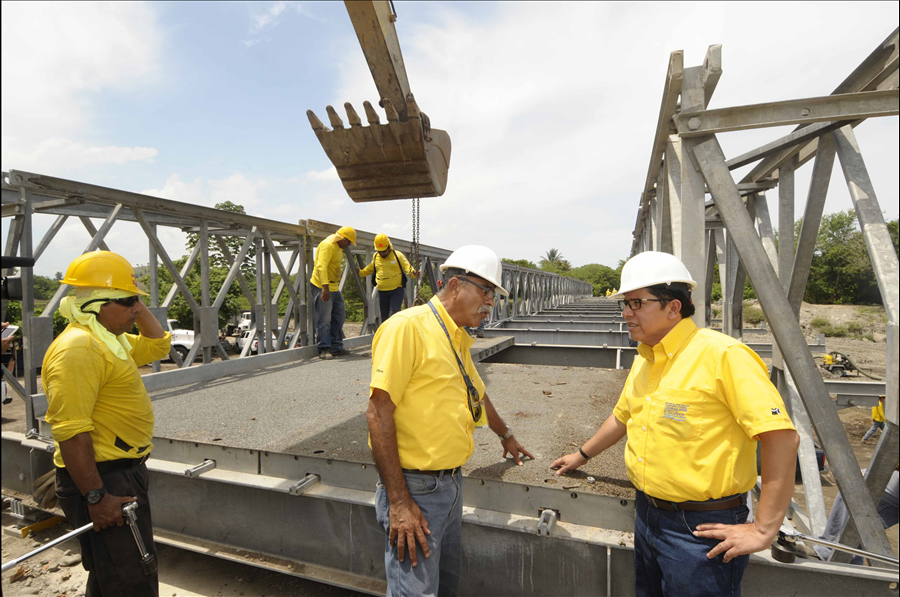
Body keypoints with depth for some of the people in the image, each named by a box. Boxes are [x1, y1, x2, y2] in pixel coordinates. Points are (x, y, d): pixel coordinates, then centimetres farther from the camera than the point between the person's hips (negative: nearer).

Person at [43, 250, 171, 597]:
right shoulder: (77, 347, -22)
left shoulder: (109, 339, 9)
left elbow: (158, 346, 21)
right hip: (103, 481, -10)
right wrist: (96, 497, -25)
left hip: (124, 473, 10)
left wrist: (137, 308, 8)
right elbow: (71, 431, -26)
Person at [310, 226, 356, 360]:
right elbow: (321, 267, -26)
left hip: (333, 288, 10)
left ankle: (336, 347, 18)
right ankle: (323, 349, 2)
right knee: (324, 320, -6)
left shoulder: (338, 247, 16)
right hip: (322, 288, -10)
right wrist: (325, 287, -34)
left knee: (338, 317, 11)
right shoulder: (328, 245, -16)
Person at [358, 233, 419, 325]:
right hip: (382, 292, 5)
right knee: (384, 316, 10)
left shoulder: (398, 255, -5)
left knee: (394, 313, -15)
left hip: (397, 290, -4)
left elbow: (408, 268, -8)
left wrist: (413, 273, -29)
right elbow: (369, 269, 24)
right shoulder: (375, 257, 8)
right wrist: (360, 272, 10)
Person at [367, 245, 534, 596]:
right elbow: (378, 413, -20)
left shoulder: (459, 339, 11)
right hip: (415, 488, -8)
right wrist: (399, 503, -20)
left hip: (450, 484, 8)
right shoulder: (407, 327, -17)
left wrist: (506, 436, 41)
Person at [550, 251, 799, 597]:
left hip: (701, 529, -7)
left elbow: (782, 438, -22)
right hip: (647, 514, 8)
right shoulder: (643, 360, 6)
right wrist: (582, 455, 27)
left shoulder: (722, 355, -19)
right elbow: (622, 417, 20)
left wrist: (764, 530, -19)